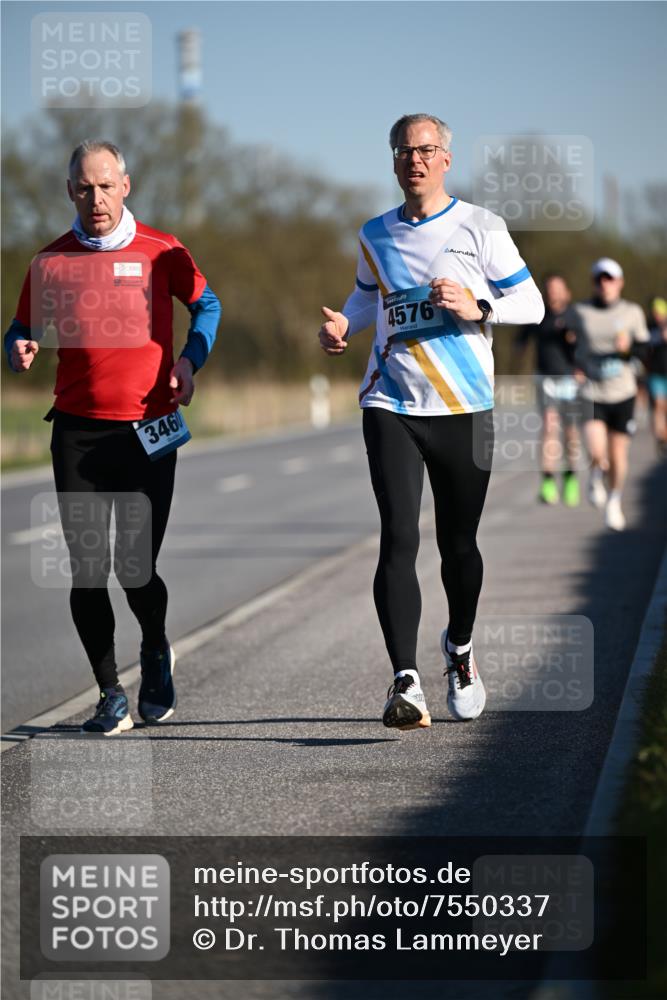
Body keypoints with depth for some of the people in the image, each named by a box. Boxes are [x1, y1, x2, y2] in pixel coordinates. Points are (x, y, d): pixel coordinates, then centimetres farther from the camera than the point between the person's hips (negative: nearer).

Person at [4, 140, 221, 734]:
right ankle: (111, 697, 11)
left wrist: (190, 358, -1)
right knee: (87, 571, -1)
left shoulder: (161, 252, 1)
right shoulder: (51, 262, 4)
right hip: (78, 433, 2)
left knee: (136, 568, -5)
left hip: (148, 429, -2)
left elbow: (205, 303, 16)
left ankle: (156, 652, 27)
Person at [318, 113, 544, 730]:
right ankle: (406, 684, -17)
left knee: (458, 544, 8)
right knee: (399, 540, -12)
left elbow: (531, 304, 2)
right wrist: (343, 326, 7)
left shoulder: (480, 229, 1)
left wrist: (476, 307, -16)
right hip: (391, 406, 1)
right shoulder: (376, 237, 10)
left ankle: (459, 650, 37)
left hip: (464, 408, -1)